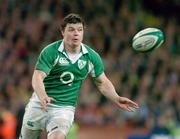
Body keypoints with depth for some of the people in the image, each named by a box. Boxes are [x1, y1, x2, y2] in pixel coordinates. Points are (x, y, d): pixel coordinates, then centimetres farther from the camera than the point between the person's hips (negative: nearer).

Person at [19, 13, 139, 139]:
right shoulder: (50, 52, -14)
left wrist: (117, 99, -7)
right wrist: (43, 97, -42)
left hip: (65, 108, 1)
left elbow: (102, 82, 9)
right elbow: (37, 78, -22)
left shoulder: (92, 57, -3)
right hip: (40, 104, 0)